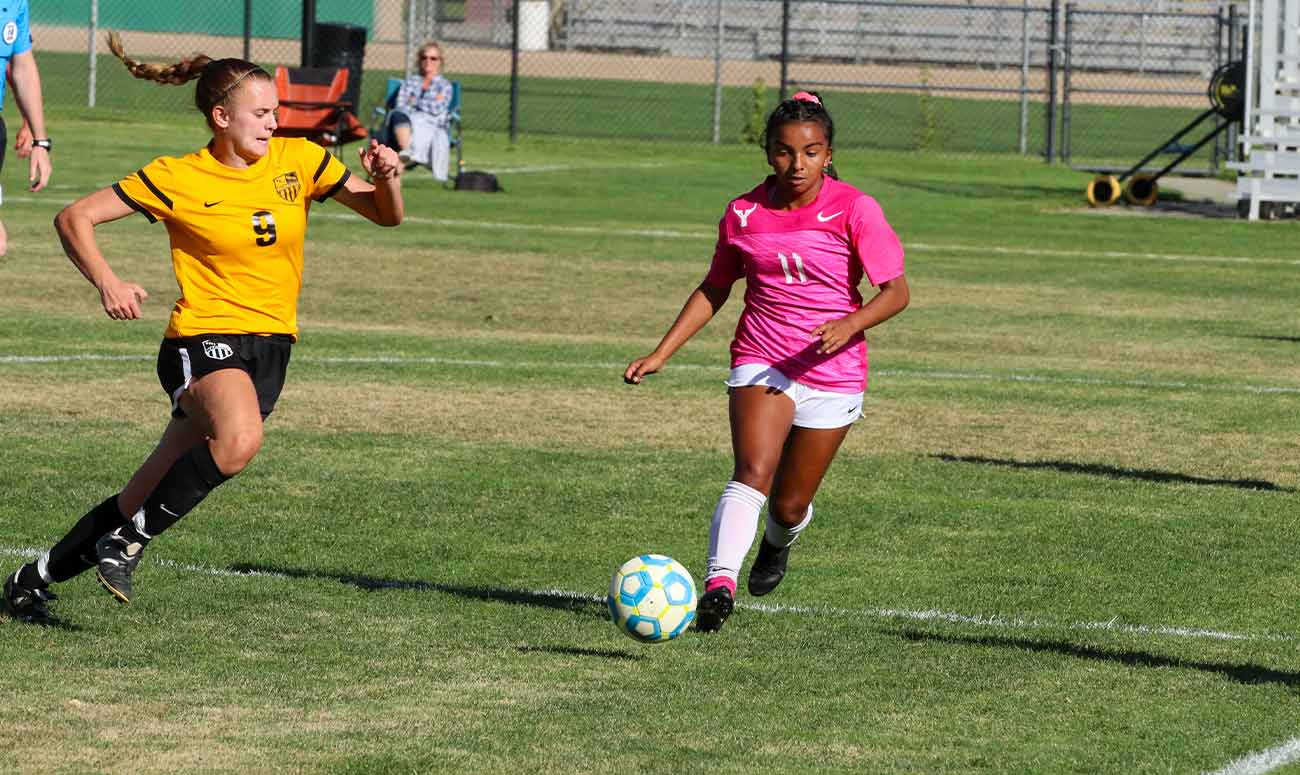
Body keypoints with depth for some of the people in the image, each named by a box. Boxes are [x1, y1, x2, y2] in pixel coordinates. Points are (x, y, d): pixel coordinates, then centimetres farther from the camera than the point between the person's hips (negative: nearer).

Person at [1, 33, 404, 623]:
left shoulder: (297, 160, 4)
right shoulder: (177, 178, -7)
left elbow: (386, 216, 10)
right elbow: (75, 218, -2)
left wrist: (387, 179, -12)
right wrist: (105, 281, -18)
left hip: (270, 347, 5)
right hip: (203, 338, -5)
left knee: (147, 498, 6)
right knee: (239, 438, -38)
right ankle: (129, 542, -20)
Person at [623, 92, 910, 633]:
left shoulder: (855, 210, -9)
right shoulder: (744, 214, 1)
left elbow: (896, 292, -10)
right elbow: (713, 290, 14)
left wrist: (851, 324, -30)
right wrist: (661, 354, 6)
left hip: (833, 372, -1)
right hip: (761, 364, 1)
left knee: (790, 505, 8)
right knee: (753, 473, -25)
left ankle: (778, 543, 45)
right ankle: (720, 584, -37)